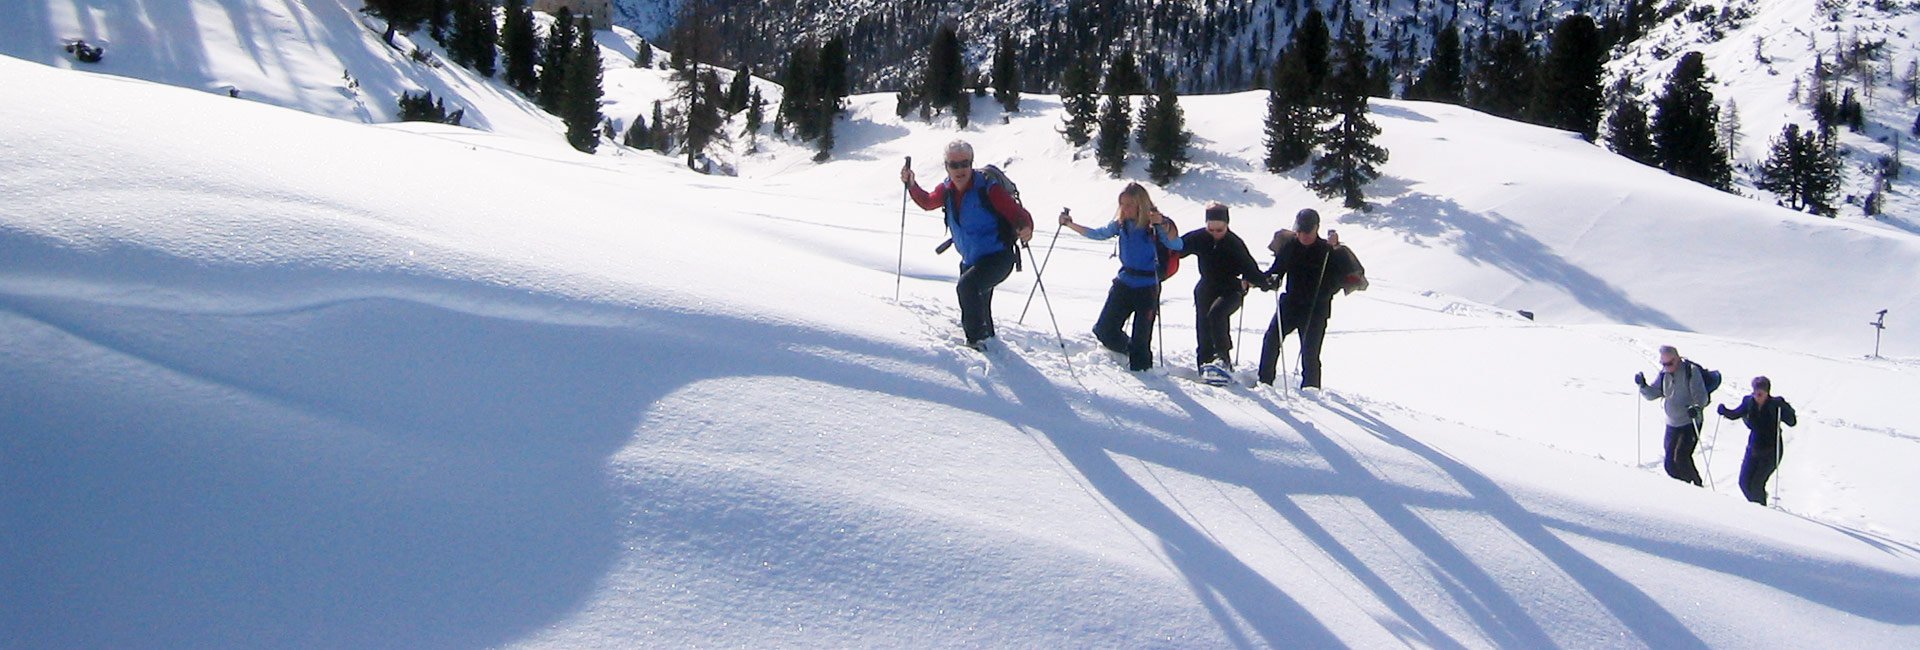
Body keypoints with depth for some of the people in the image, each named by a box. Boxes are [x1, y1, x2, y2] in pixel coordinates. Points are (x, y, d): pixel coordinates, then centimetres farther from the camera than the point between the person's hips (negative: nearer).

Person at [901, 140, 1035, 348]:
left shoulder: (987, 188, -21)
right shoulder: (946, 190, -1)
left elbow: (1018, 213, -23)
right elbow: (927, 202, 21)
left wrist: (1025, 229, -45)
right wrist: (911, 185, 4)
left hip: (998, 258, -8)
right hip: (970, 260, 8)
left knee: (967, 285, -31)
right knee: (977, 305, 23)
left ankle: (977, 338, -19)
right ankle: (988, 338, 49)